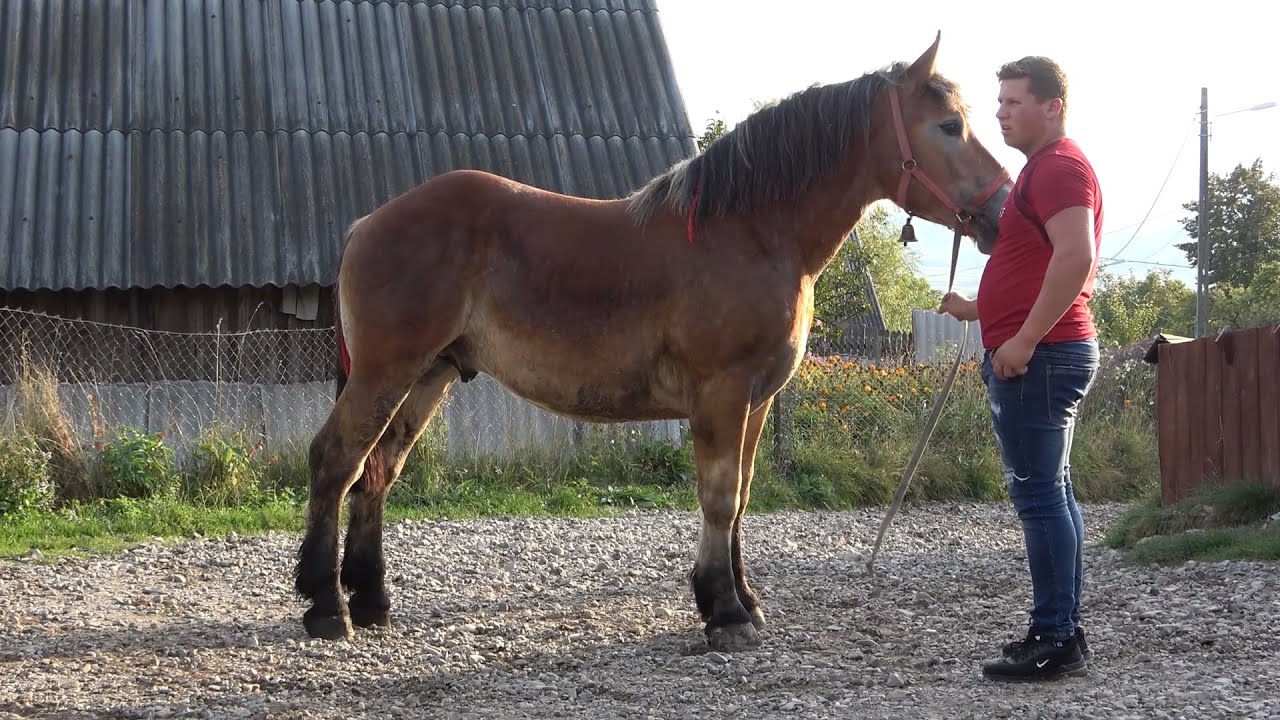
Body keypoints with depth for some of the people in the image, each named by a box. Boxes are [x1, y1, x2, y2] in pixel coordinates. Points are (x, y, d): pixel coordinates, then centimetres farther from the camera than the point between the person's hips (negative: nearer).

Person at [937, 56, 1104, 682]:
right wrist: (978, 310, 26)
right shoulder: (1042, 170, 22)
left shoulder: (1061, 167, -12)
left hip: (1038, 356, -11)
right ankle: (1061, 631, 18)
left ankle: (1056, 641, -10)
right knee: (1048, 493, 13)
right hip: (1033, 355, 11)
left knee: (1039, 493, -11)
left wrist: (1024, 339, -26)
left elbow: (1076, 257, -26)